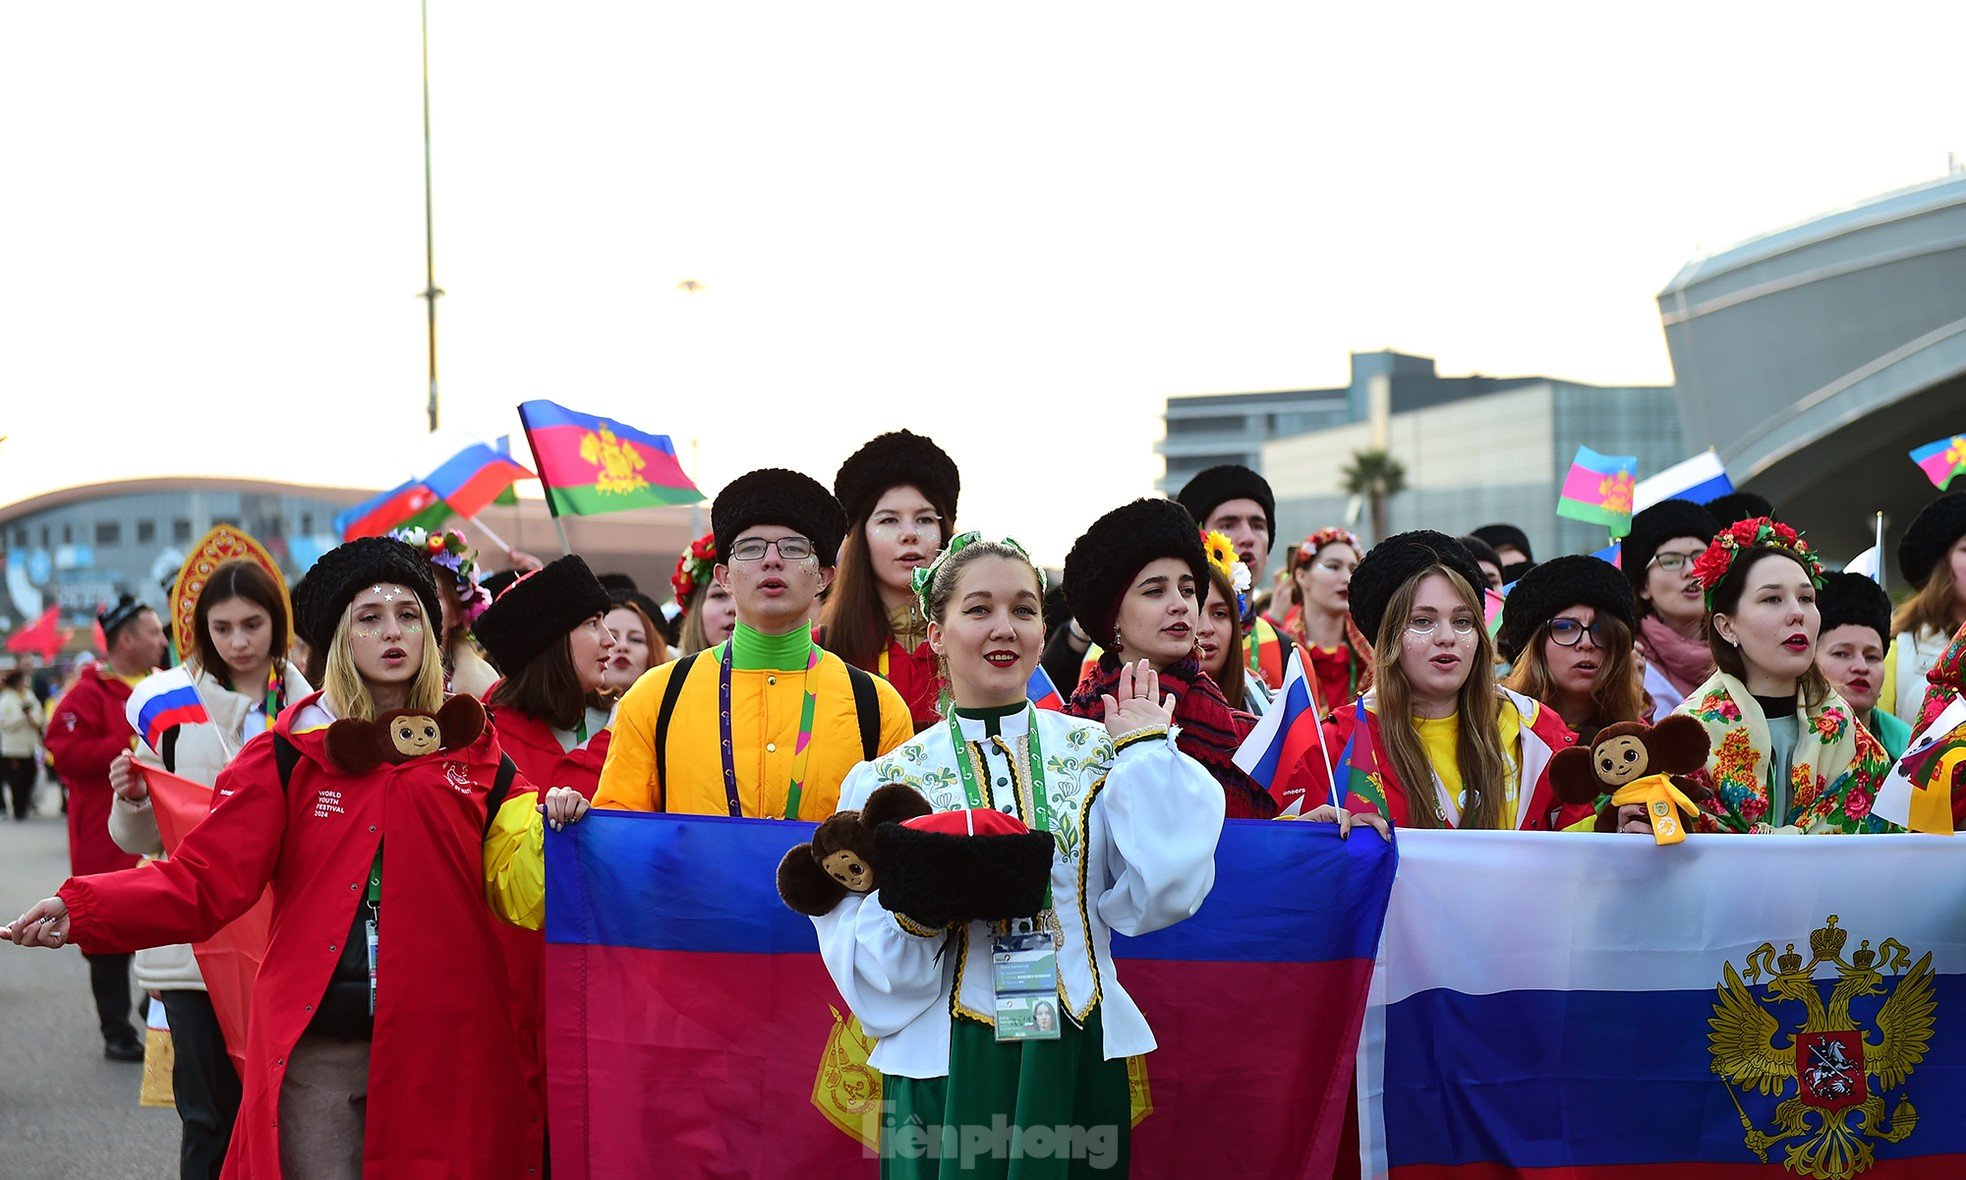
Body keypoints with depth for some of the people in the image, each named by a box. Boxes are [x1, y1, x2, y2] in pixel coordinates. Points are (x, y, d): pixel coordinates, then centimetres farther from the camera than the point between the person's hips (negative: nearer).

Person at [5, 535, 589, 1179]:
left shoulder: (472, 750, 9)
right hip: (319, 1048, -1)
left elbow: (512, 882, 9)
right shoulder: (290, 755, 3)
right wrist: (82, 910, -16)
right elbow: (206, 878, -4)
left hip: (442, 1046, 2)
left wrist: (550, 825, -12)